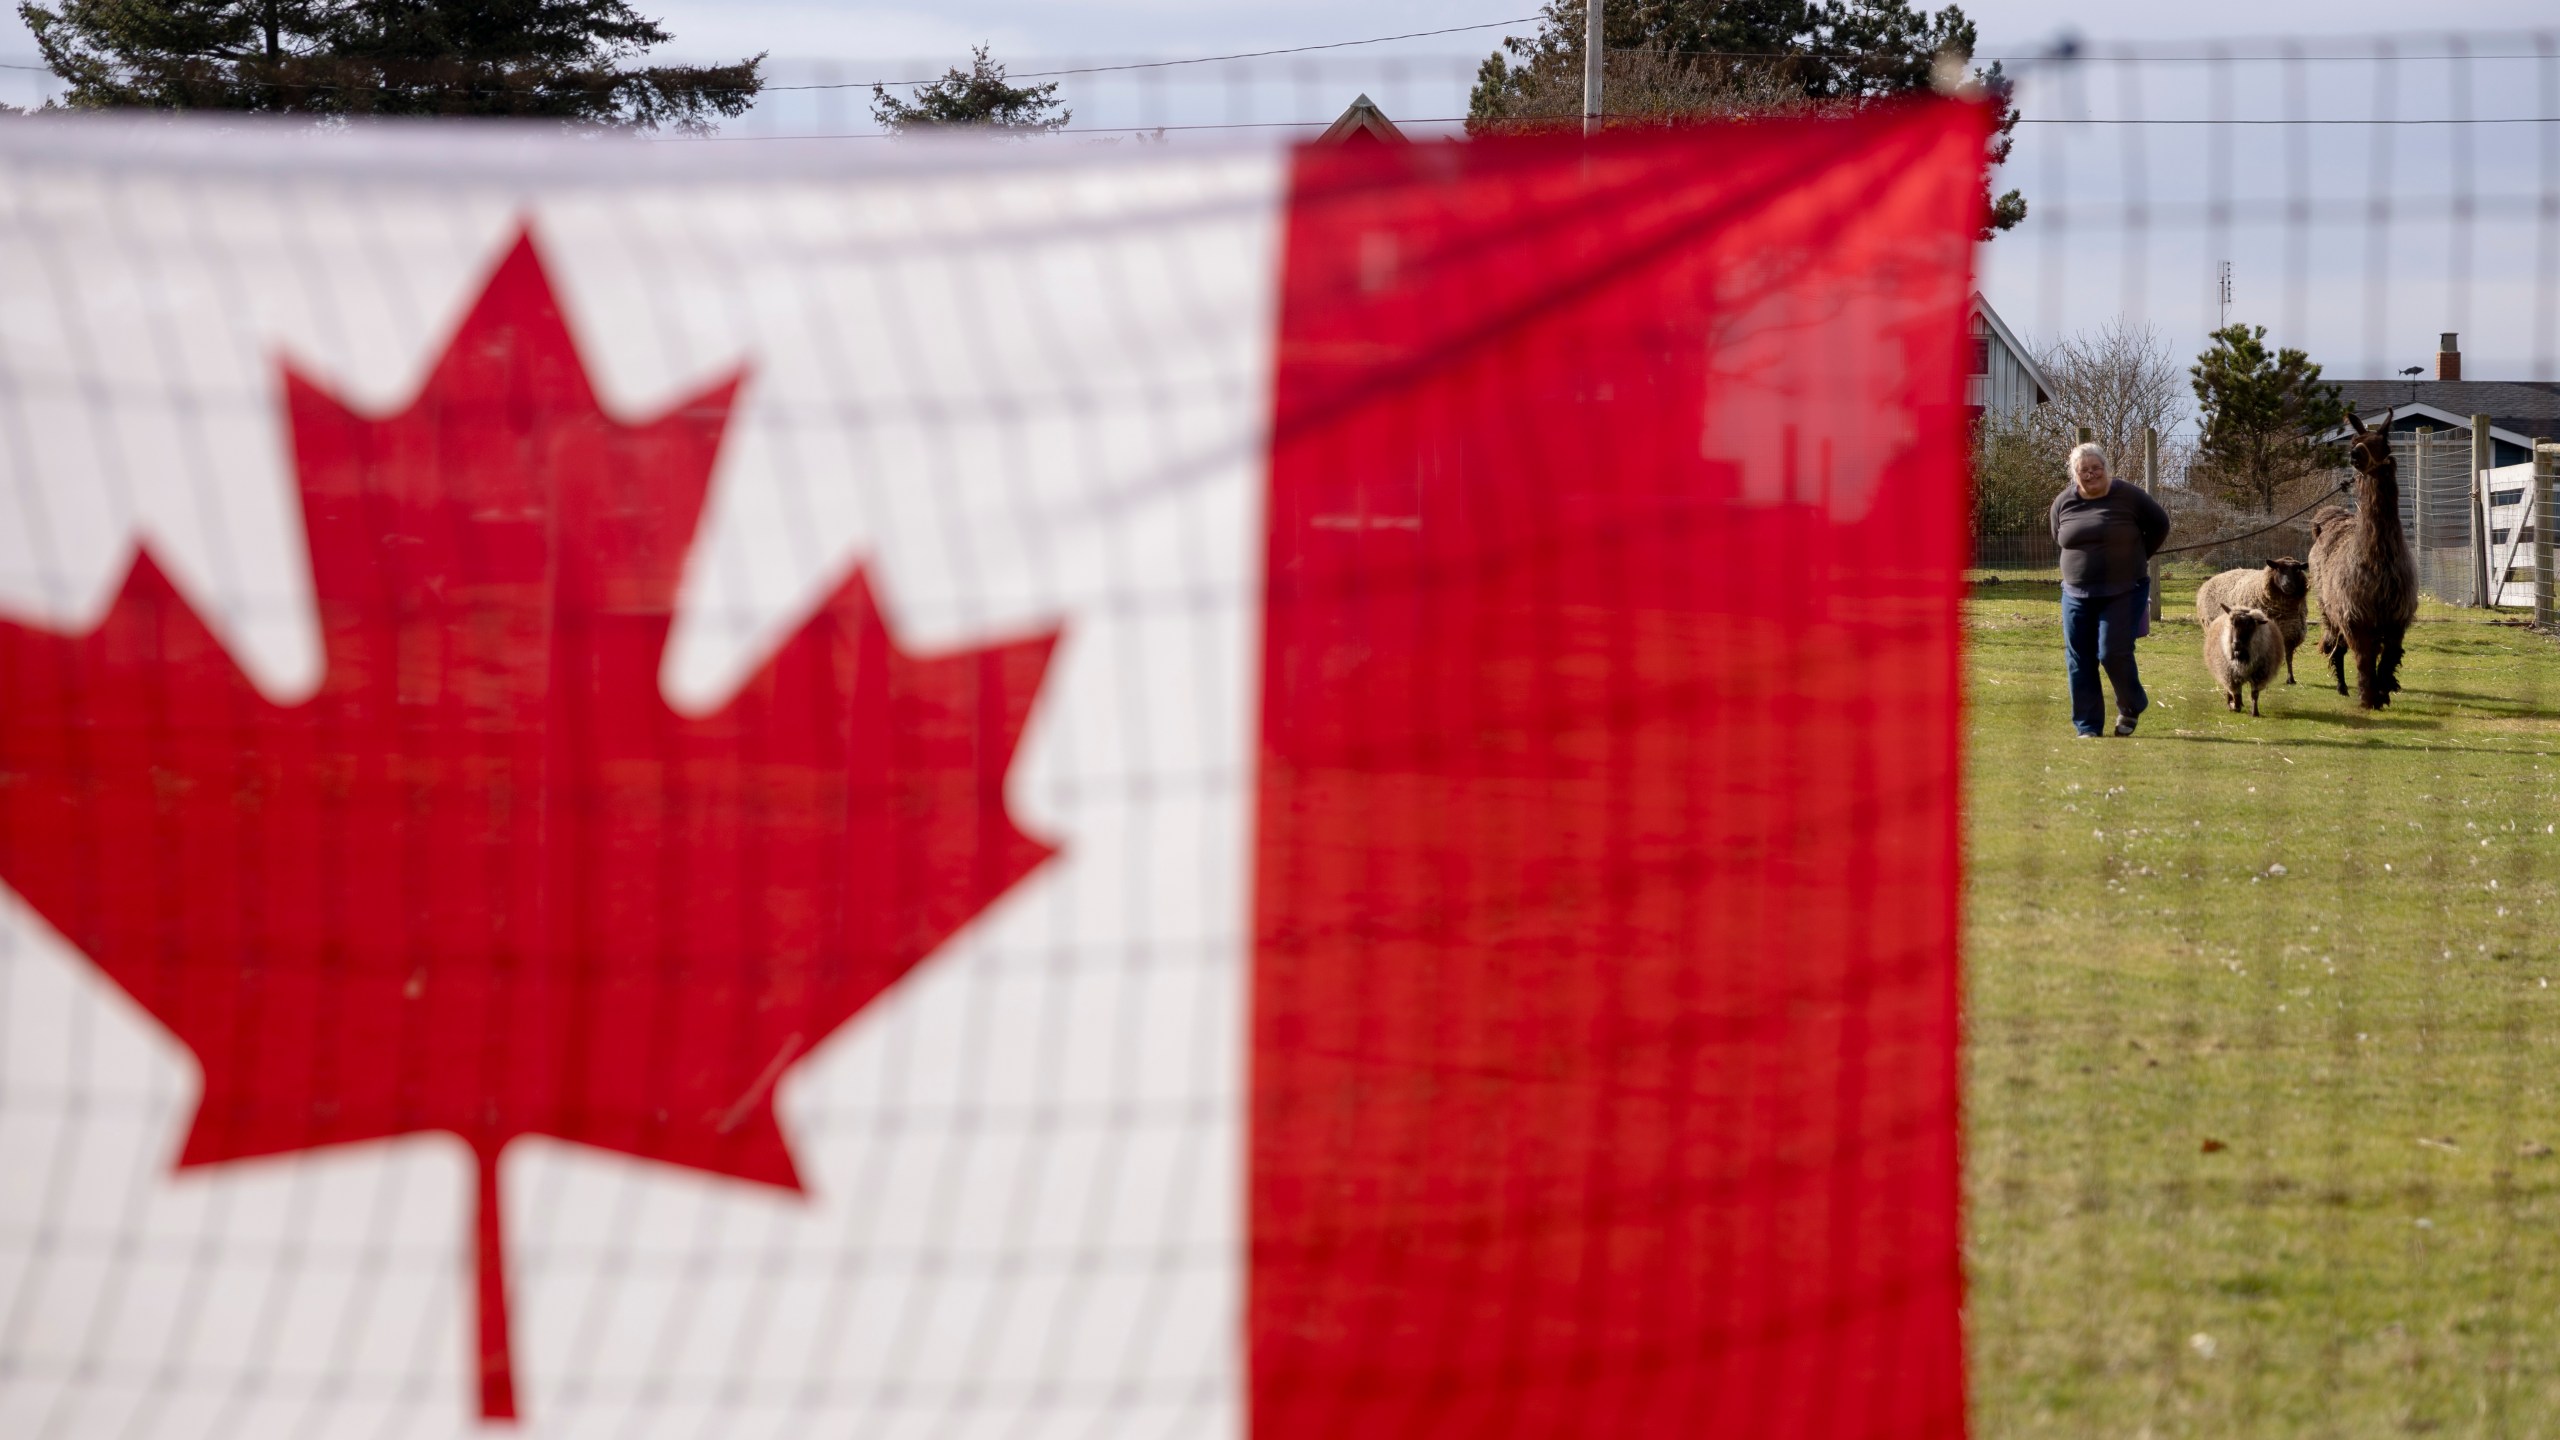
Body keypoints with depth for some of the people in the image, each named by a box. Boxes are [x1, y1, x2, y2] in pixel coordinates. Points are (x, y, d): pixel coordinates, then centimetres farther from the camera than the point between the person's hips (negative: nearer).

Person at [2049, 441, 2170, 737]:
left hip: (2123, 593, -4)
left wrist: (2135, 558, 8)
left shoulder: (2128, 498, -7)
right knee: (2080, 660, 2)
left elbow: (2159, 525, 6)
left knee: (2114, 653, -12)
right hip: (2077, 594, 4)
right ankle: (2087, 726, 11)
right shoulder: (2063, 503, 3)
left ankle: (2131, 708, 14)